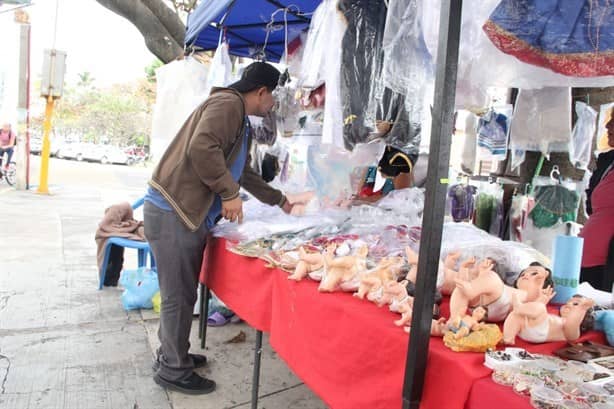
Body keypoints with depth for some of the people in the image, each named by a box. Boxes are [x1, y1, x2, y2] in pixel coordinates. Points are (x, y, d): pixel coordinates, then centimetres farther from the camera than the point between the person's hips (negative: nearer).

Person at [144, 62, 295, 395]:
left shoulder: (240, 120, 21)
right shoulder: (227, 104, -10)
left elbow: (244, 173, 32)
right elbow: (201, 147, -28)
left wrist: (280, 201, 38)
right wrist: (230, 193, -19)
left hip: (187, 214, 10)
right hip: (171, 213, -10)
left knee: (180, 293, 18)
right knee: (179, 296, 0)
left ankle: (171, 355, 34)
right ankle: (173, 371, 15)